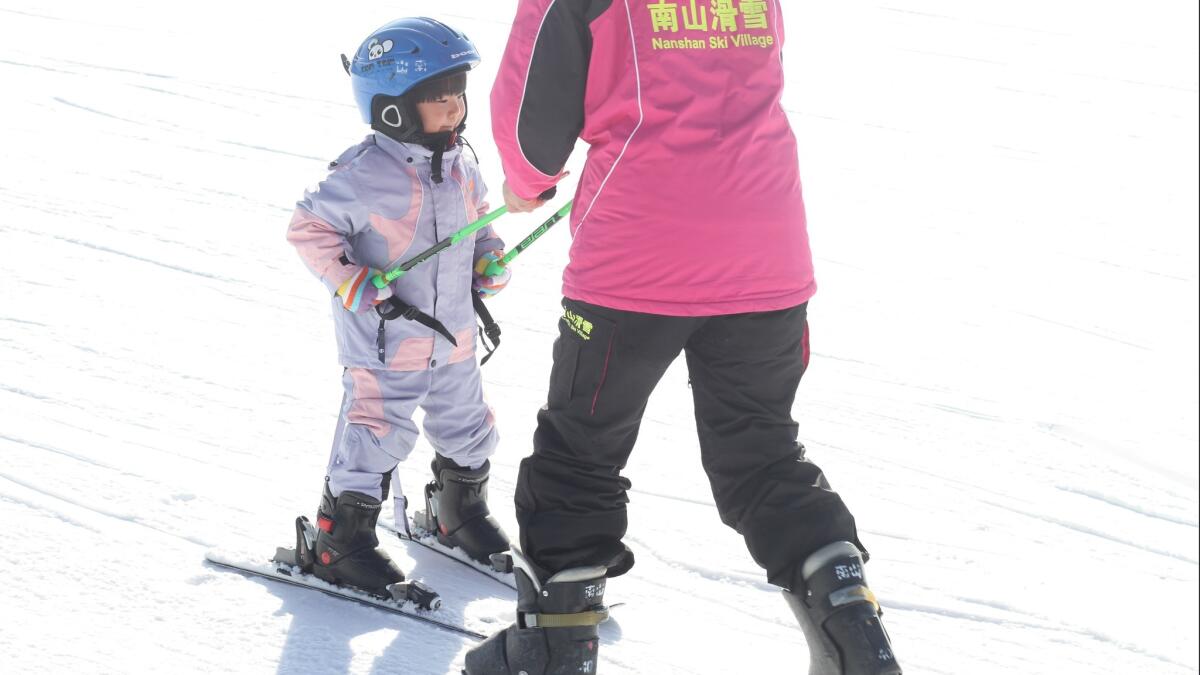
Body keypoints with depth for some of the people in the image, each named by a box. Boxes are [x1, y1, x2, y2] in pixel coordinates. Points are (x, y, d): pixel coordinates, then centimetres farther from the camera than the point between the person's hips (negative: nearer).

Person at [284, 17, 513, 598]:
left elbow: (477, 216, 22)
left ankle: (460, 513, 43)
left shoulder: (460, 168, 2)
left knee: (466, 428, 19)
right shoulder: (367, 175, -21)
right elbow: (308, 228, -16)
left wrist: (489, 258, 4)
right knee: (377, 436, -3)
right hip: (383, 341, -7)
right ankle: (339, 543, 11)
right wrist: (354, 285, -22)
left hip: (452, 337, 7)